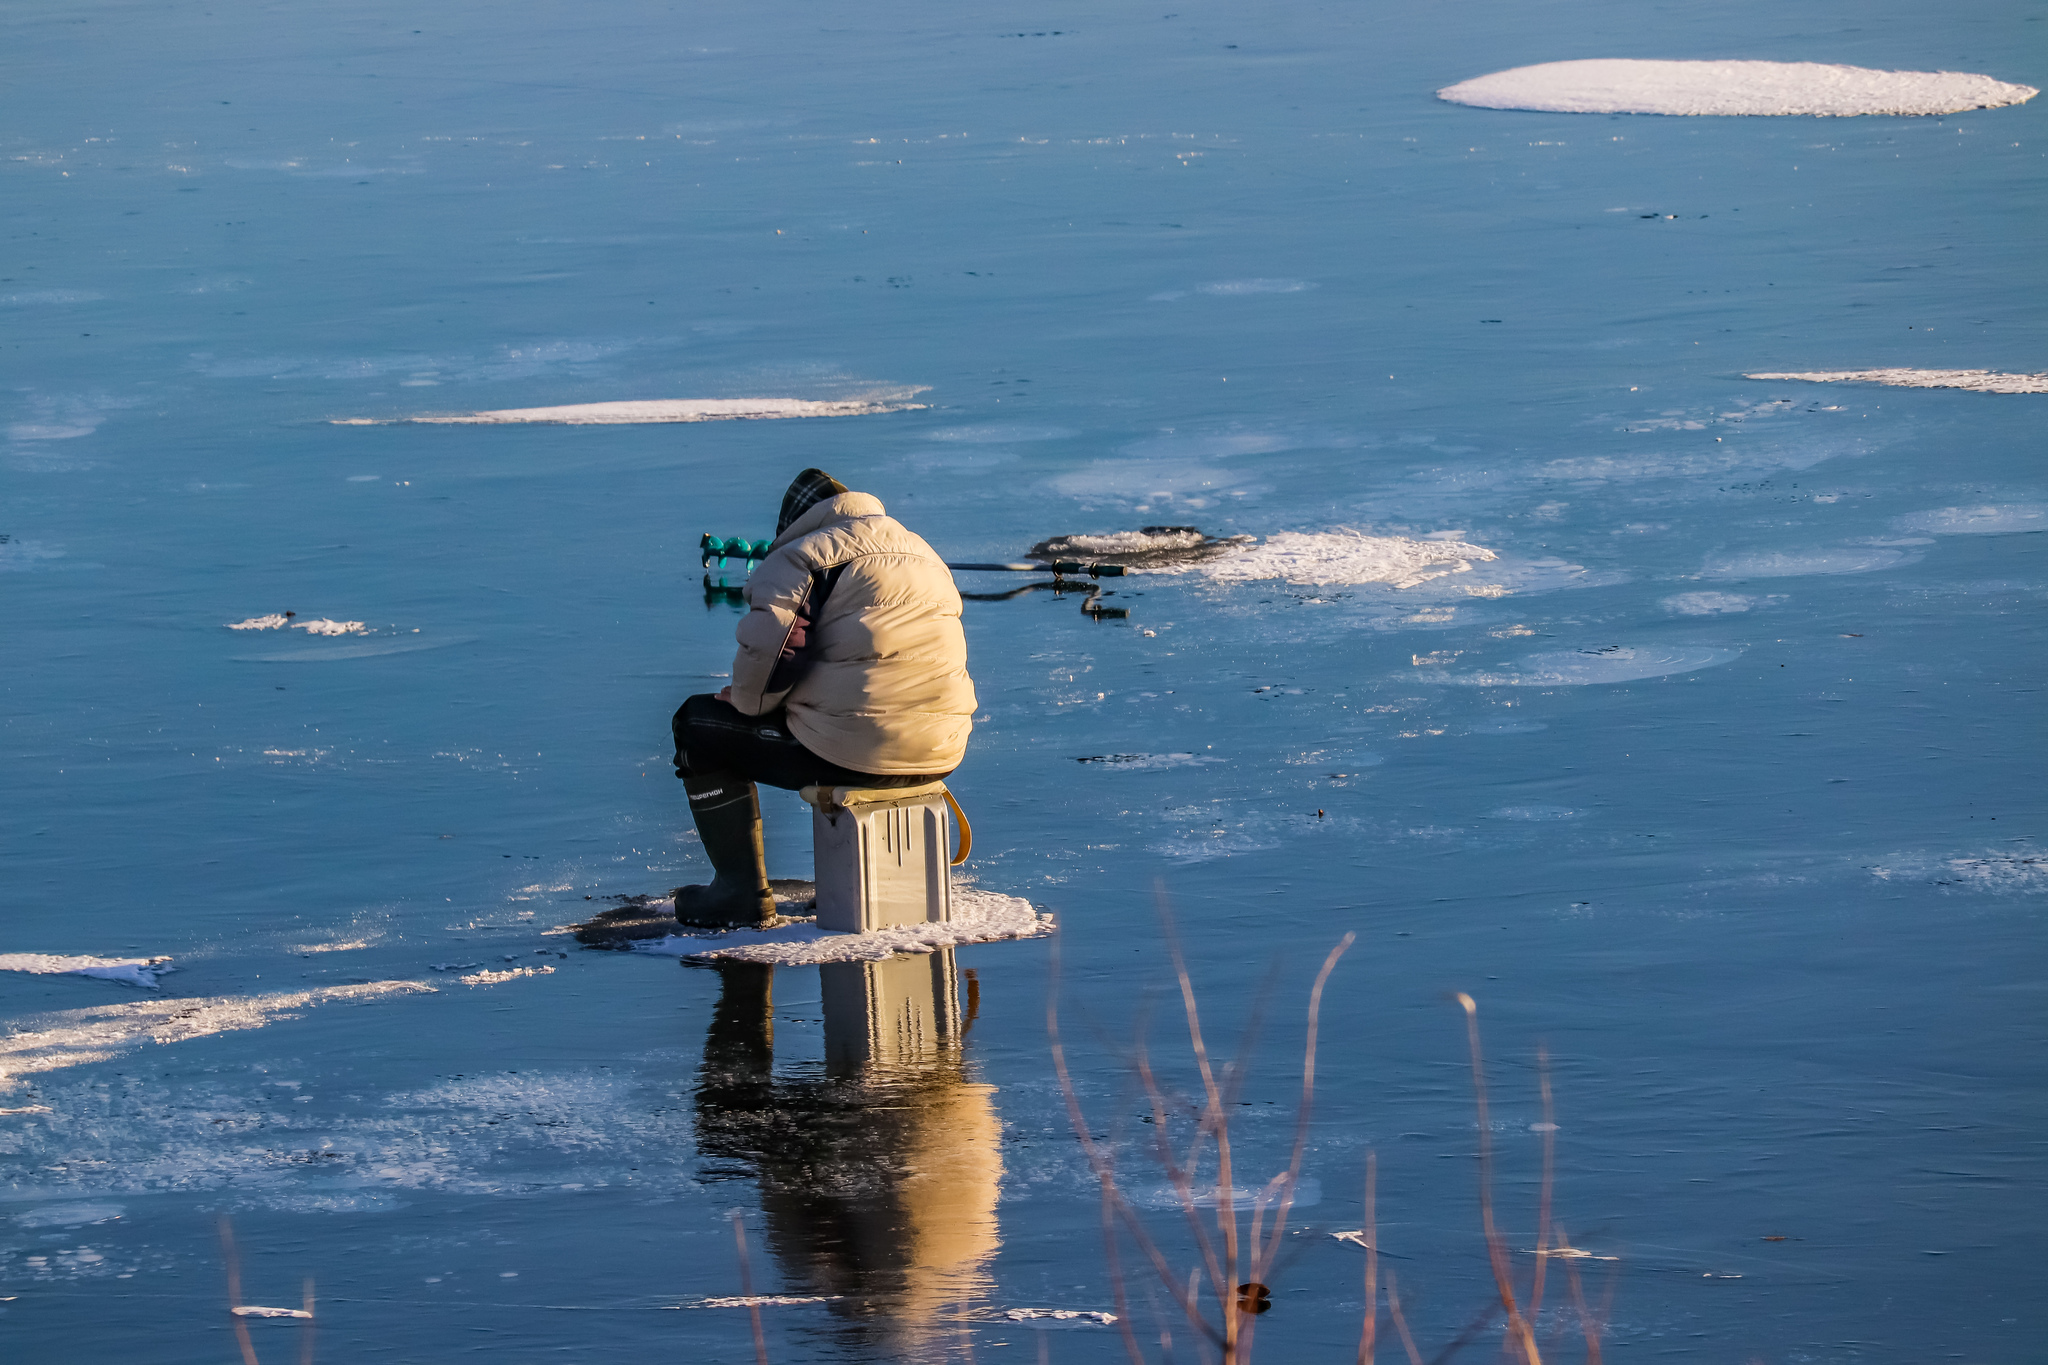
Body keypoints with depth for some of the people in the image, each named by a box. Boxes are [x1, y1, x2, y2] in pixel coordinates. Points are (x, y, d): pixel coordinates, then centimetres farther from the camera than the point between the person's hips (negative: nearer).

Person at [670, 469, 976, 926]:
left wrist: (746, 699, 8)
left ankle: (743, 891, 13)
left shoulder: (799, 558, -2)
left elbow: (767, 649, -14)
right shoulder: (923, 553, 21)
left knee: (697, 724, 13)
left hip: (852, 753, -8)